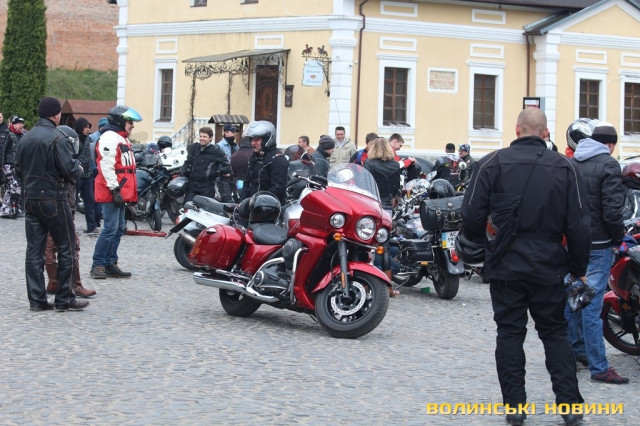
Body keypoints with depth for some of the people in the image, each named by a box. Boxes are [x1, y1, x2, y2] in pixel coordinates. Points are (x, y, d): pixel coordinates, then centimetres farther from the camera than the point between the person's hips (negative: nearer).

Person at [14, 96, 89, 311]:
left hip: (30, 199, 7)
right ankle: (64, 299, 5)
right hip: (54, 199, -7)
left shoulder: (26, 138, 8)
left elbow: (19, 171, 13)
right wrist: (78, 168, 2)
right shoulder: (58, 138, -15)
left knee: (34, 249, 7)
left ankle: (36, 299, 8)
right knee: (66, 248, 3)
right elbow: (70, 170, -19)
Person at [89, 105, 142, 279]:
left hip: (121, 193, 11)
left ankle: (110, 264, 17)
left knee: (119, 229, 12)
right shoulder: (109, 138, -12)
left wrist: (132, 191, 25)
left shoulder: (123, 139, 22)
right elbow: (106, 166, -19)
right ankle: (97, 265, -5)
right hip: (111, 193, -11)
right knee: (110, 229, -11)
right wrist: (115, 190, -23)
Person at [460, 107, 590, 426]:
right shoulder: (565, 168, -1)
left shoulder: (492, 164, -5)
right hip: (549, 268, 1)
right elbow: (578, 226, -2)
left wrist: (479, 241, 15)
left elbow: (472, 216, -7)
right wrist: (579, 268, 9)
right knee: (555, 333, 12)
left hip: (504, 266, -1)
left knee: (510, 333, 8)